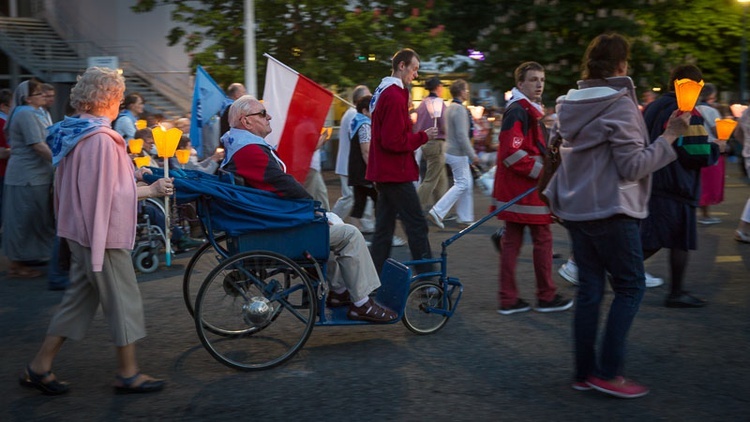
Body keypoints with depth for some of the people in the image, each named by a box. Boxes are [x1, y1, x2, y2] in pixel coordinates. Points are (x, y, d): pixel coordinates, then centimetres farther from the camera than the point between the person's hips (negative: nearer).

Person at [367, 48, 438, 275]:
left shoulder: (382, 92, 17)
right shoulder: (395, 96, -16)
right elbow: (395, 141, -21)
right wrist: (423, 136, -10)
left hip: (384, 172, 10)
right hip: (396, 173, -10)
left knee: (384, 226, 11)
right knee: (417, 225, -5)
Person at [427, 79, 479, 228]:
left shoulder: (450, 108, 12)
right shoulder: (460, 110, -19)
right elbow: (462, 136, -24)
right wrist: (472, 155, -18)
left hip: (451, 150, 10)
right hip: (458, 153, -10)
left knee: (467, 183, 14)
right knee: (462, 184, -5)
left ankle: (465, 217, 18)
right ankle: (437, 211, -8)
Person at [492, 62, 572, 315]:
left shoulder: (528, 110, 19)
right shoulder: (518, 111, -16)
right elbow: (512, 154, -24)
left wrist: (543, 167, 16)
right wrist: (541, 171, -18)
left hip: (514, 189, 10)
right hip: (525, 188, -10)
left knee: (511, 241, 9)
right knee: (543, 239, 0)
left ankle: (508, 299, 13)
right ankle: (547, 297, 12)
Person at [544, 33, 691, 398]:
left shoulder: (572, 104, 7)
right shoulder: (620, 104, -14)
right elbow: (633, 166, -17)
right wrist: (669, 136, -10)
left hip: (575, 208, 7)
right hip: (610, 210, -7)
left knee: (589, 287, 11)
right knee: (630, 286, 4)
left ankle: (585, 372, 15)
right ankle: (609, 372, 1)